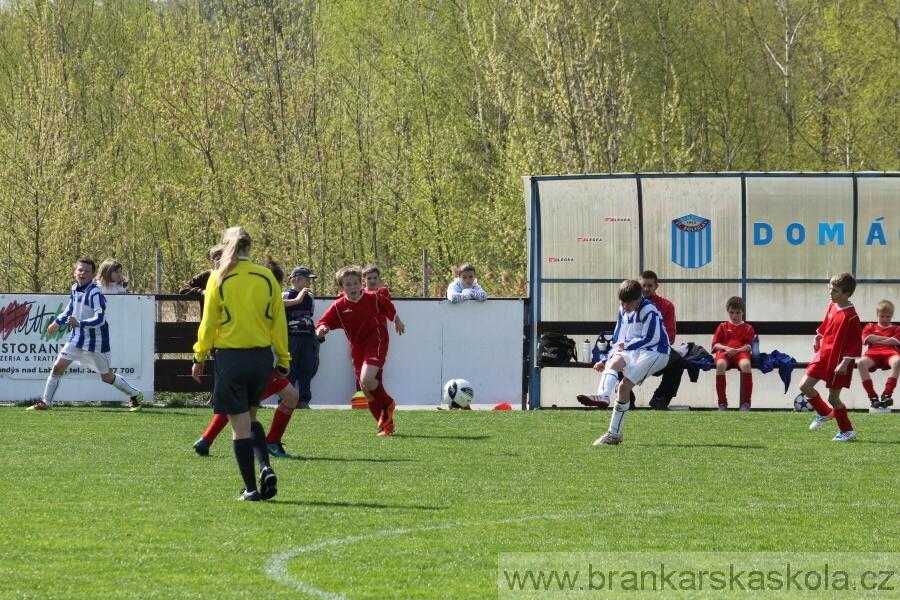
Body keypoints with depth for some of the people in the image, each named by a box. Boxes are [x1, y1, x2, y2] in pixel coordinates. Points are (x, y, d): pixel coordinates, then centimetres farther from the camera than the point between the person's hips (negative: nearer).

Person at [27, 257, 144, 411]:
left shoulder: (95, 294, -21)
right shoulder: (75, 288, 2)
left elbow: (100, 319, -29)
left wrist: (79, 323, -41)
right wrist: (57, 322, 26)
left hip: (96, 341, -6)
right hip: (77, 338, 6)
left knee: (107, 377, 5)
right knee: (57, 367, -2)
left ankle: (136, 396, 25)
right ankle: (45, 403, 9)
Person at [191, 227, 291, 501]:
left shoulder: (219, 278, -5)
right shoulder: (266, 277, 2)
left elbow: (209, 322, -3)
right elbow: (278, 322, 4)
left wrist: (199, 357, 6)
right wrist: (283, 360, 11)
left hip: (231, 357, -3)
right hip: (262, 355, 3)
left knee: (240, 425, 4)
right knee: (251, 418, 21)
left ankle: (251, 488, 3)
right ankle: (266, 468, -1)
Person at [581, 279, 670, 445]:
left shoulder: (649, 311, -12)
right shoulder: (623, 312, 13)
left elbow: (651, 339, -14)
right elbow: (618, 342, 18)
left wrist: (626, 345, -5)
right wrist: (606, 361, 6)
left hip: (654, 353, -8)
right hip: (632, 351, 8)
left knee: (624, 385, -24)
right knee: (613, 362, -22)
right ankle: (602, 396, -38)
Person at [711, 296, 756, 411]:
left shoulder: (748, 328, 19)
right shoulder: (723, 326, 22)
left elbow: (749, 346, 5)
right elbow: (715, 344, 13)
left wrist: (736, 350, -13)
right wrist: (725, 348, -8)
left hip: (740, 352, -1)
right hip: (724, 352, 1)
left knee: (746, 364, -38)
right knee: (720, 364, -37)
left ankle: (746, 403, -31)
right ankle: (722, 403, -31)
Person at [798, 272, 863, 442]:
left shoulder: (851, 317, -22)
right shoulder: (832, 307, 2)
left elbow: (855, 344, -21)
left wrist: (845, 363, -24)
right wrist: (818, 337, 17)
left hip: (838, 361, -8)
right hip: (823, 355, 8)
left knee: (833, 398, -1)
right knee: (805, 386, 6)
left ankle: (847, 431, 17)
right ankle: (825, 414, 29)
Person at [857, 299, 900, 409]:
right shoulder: (870, 327, 26)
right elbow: (868, 338, 4)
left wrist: (876, 340, 3)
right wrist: (888, 338, 7)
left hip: (890, 352, -1)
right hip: (873, 353, 1)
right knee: (862, 363, -37)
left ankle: (887, 394, -44)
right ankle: (873, 397, -36)